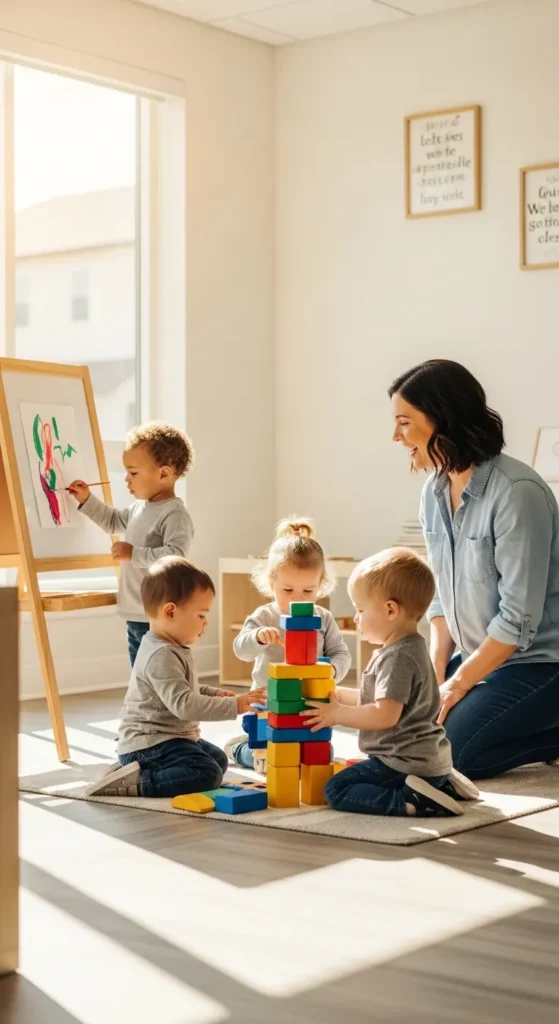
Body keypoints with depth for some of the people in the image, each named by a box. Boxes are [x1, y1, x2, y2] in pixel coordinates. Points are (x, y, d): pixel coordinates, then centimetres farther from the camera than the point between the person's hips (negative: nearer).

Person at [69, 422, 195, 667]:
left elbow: (175, 556, -30)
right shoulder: (139, 508, 12)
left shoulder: (174, 515, -18)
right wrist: (87, 500, 23)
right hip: (135, 617, 10)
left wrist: (134, 554, -25)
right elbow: (114, 521, 33)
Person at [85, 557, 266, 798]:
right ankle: (136, 782, -18)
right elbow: (184, 705, -30)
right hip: (149, 744, -11)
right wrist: (234, 706, -29)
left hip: (170, 738, 11)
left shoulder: (171, 649, 12)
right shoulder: (162, 656, -22)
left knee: (218, 760, 25)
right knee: (207, 775, -24)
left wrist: (214, 694, 14)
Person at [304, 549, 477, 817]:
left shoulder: (399, 658, -20)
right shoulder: (409, 648, 13)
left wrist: (337, 714, -16)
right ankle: (441, 785, 14)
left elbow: (385, 714, -27)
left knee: (337, 790, -9)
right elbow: (385, 698, 22)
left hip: (405, 763, -11)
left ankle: (412, 802, -21)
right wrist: (339, 694, 17)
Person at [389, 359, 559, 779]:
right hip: (478, 657, 9)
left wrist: (457, 685, -15)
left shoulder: (518, 493, -23)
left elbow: (519, 618, -22)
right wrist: (435, 676, -2)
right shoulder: (435, 492, 3)